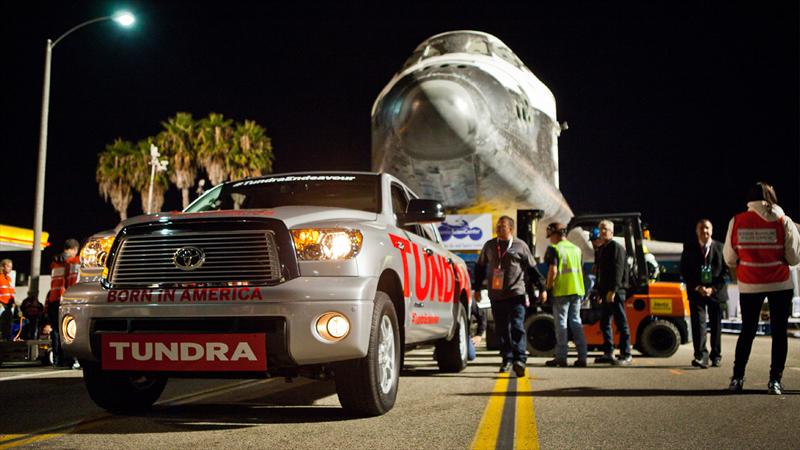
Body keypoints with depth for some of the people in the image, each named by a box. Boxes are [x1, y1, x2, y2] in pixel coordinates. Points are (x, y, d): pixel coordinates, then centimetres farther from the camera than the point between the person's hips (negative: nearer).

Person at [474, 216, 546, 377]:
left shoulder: (520, 246, 3)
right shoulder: (489, 246, 11)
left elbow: (532, 269, 7)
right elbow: (480, 267, 20)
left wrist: (541, 288, 4)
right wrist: (477, 288, 18)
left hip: (516, 294, -3)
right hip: (496, 295, 3)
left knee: (517, 326, -12)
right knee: (501, 329, 7)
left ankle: (519, 360, -18)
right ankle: (507, 360, 16)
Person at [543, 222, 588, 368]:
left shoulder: (554, 249, -9)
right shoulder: (576, 249, 14)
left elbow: (553, 271, -17)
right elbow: (580, 271, 18)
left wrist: (548, 287, -7)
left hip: (561, 291, -6)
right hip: (577, 290, 6)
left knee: (561, 323, 0)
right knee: (576, 322, 10)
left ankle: (561, 357, 2)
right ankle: (582, 357, 9)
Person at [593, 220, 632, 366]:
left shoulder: (616, 247, -9)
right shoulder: (601, 249, 18)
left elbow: (618, 270, -17)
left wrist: (613, 290, -23)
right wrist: (600, 291, 16)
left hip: (615, 292, -9)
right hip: (606, 292, 9)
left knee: (621, 323, -5)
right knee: (605, 323, 11)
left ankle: (626, 355, -1)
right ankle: (608, 353, 18)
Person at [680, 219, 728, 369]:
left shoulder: (720, 248, 1)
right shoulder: (689, 248, 2)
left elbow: (725, 271, -1)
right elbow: (684, 271, 1)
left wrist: (713, 288, -11)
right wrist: (697, 287, -11)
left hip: (716, 291, 1)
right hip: (696, 292, -1)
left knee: (716, 324, 8)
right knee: (698, 322, -12)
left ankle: (716, 356, 20)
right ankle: (701, 356, -19)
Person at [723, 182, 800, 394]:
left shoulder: (737, 221, -2)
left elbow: (729, 258, 2)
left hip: (749, 285, 2)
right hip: (780, 284, -1)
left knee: (747, 331, 13)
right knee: (779, 331, 7)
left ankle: (737, 378, 11)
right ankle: (775, 380, 5)